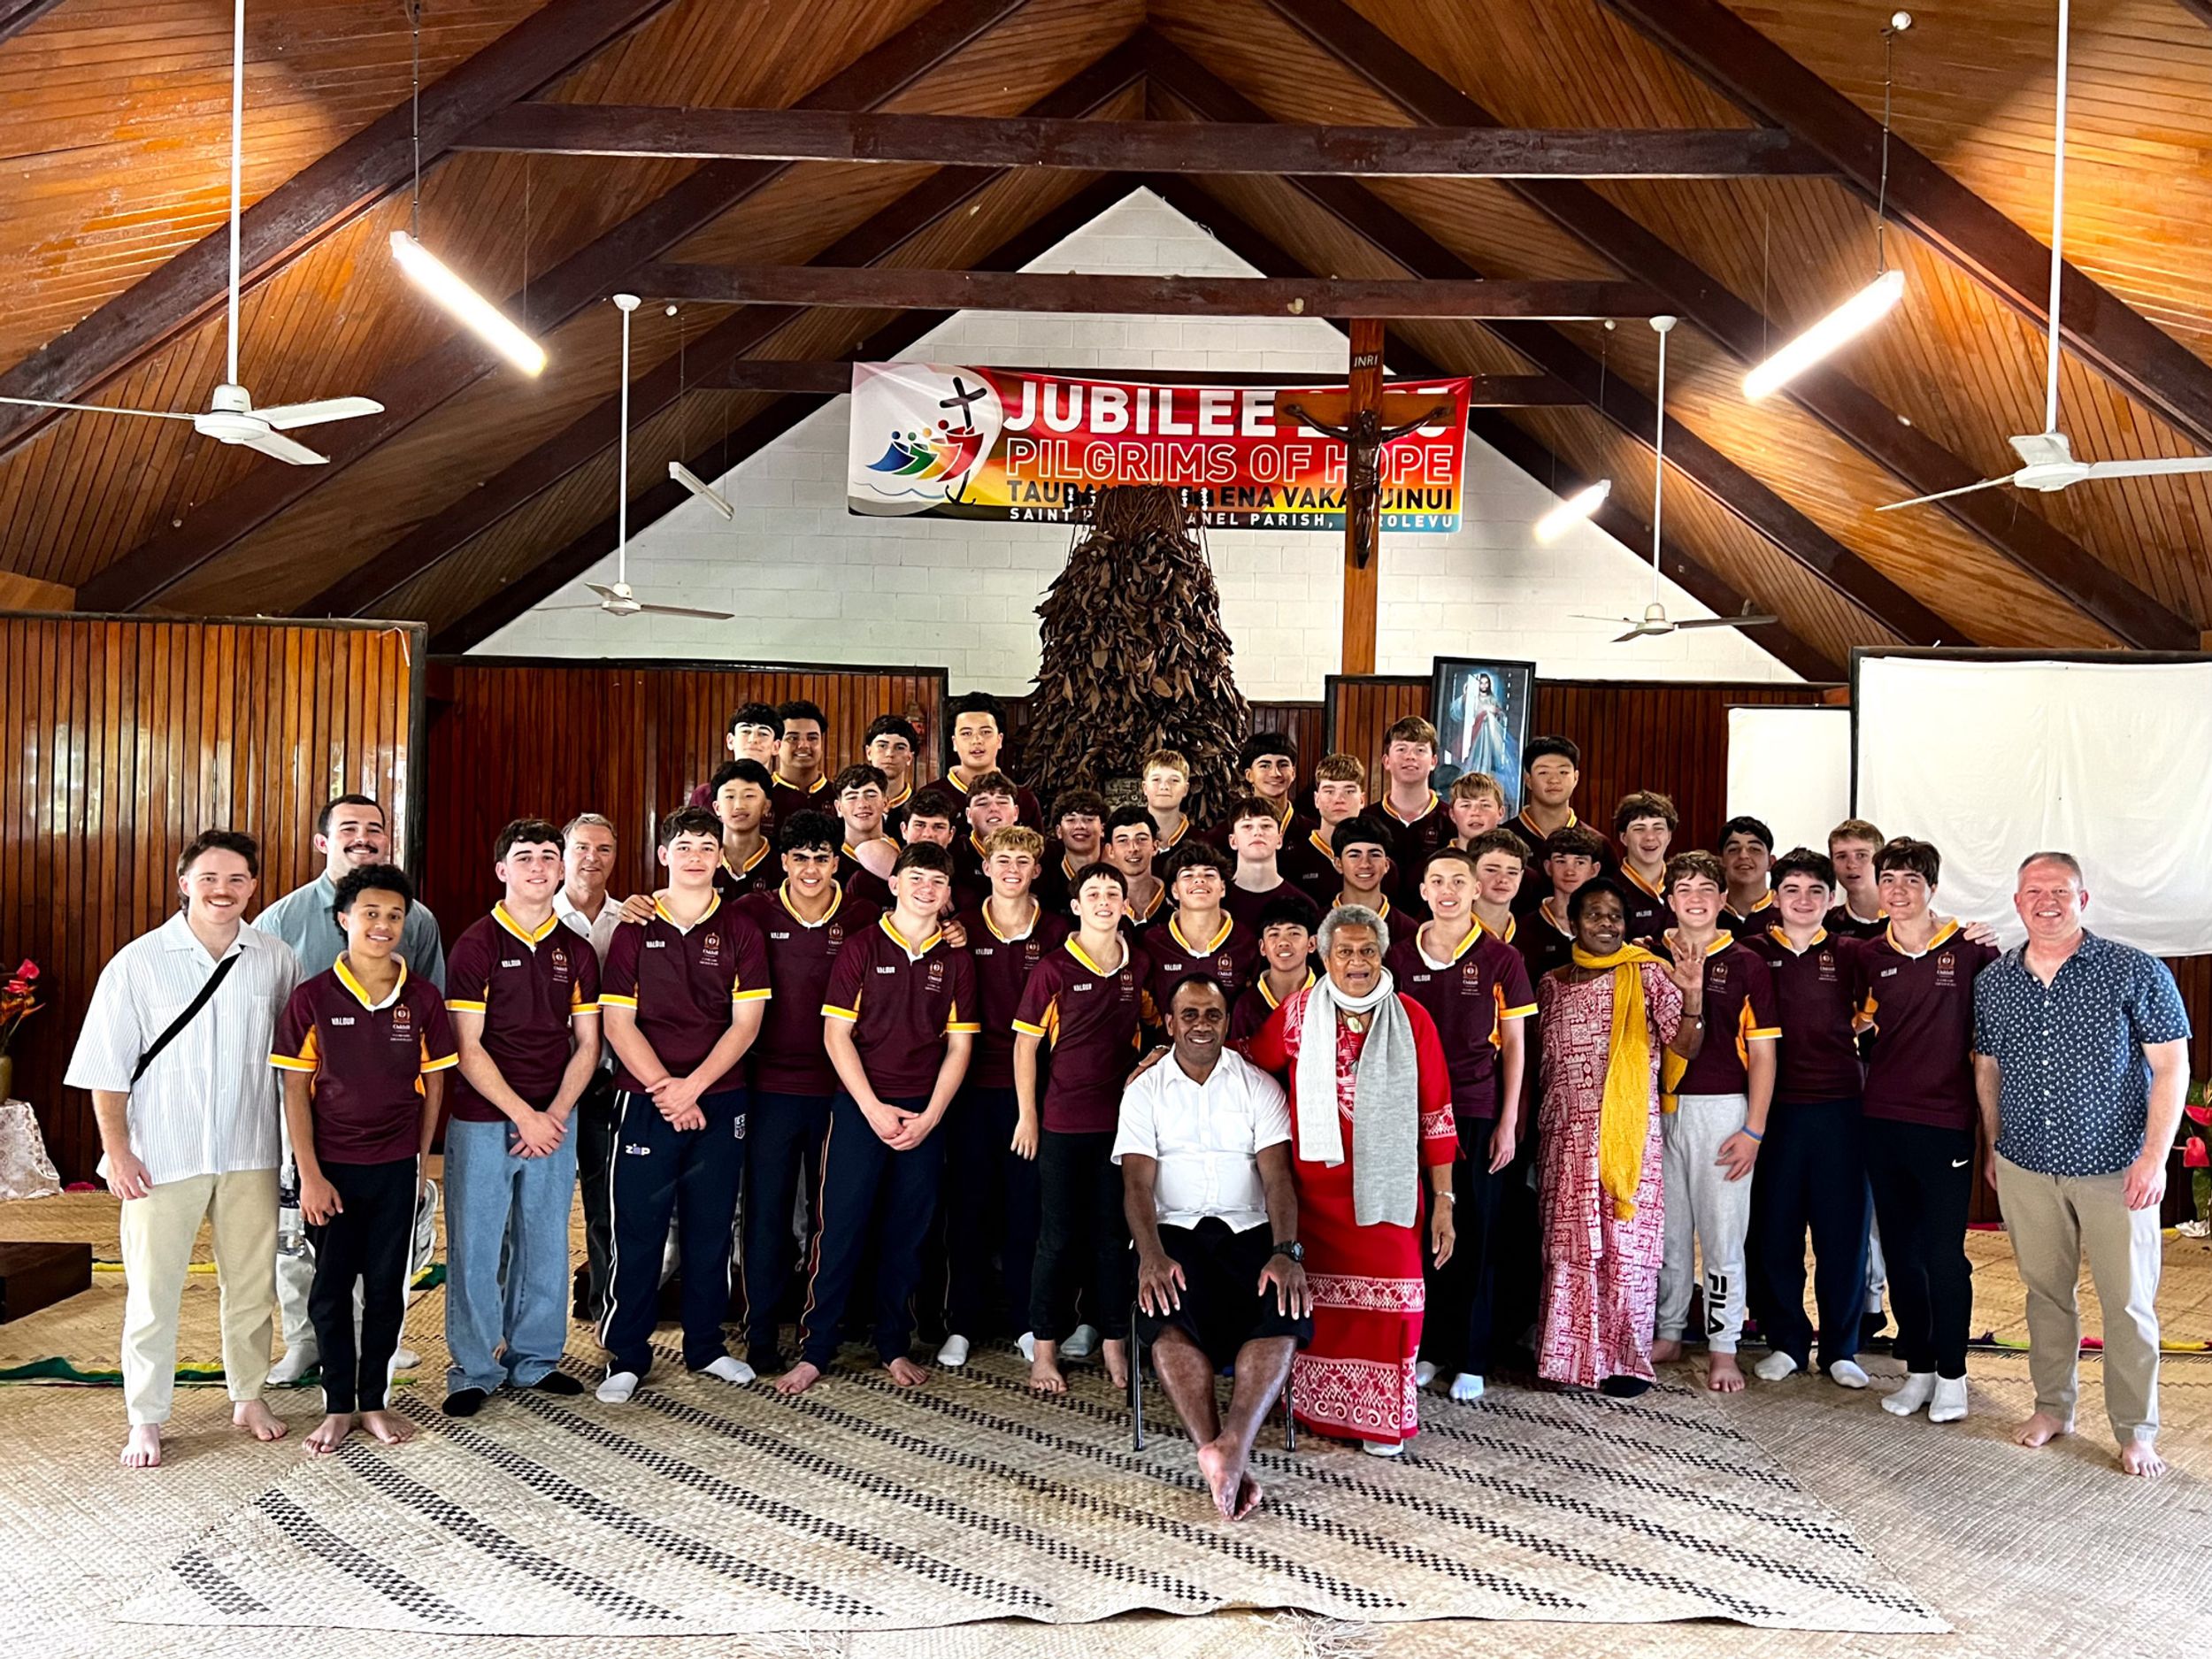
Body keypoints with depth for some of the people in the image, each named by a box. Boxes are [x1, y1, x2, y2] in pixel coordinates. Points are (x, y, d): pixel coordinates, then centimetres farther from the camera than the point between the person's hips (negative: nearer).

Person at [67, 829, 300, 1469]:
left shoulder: (276, 960, 1)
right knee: (153, 1290, 4)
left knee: (252, 1284, 12)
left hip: (250, 1152, 2)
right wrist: (117, 1151, -7)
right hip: (162, 1156, -2)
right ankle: (145, 1419, 19)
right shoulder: (138, 962, -5)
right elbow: (108, 1068, -3)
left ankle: (248, 1396, 29)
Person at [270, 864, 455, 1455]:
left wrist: (419, 1158, 5)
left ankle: (374, 1402, 22)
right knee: (330, 1290, 7)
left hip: (396, 1168, 1)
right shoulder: (313, 997, -6)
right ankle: (338, 1406, 21)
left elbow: (434, 1082, 6)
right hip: (332, 1168, -1)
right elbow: (295, 1088, -5)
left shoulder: (422, 998, -2)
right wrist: (310, 1174, -8)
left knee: (386, 1288, 8)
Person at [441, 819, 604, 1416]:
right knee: (476, 1244, 2)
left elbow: (587, 1045, 9)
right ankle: (474, 1370, 15)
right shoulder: (476, 943, -4)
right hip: (482, 1119, -3)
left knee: (545, 1242, 9)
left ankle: (535, 1359, 23)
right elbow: (466, 1047, -8)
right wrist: (523, 1115, -12)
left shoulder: (576, 952, 8)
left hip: (552, 1120, 4)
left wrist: (554, 1114, -5)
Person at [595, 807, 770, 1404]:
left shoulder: (741, 931, 3)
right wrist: (662, 1087, -13)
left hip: (719, 1101, 1)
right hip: (645, 1100, -1)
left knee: (710, 1227, 9)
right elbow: (619, 1024, -2)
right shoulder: (634, 928, 2)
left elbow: (745, 1023, -2)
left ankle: (705, 1345, 23)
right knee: (638, 1229, 1)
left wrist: (691, 1086, -12)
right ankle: (627, 1357, 13)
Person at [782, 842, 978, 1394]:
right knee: (840, 1229, -2)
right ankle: (814, 1350, 7)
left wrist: (929, 1117, -4)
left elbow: (958, 1047, 6)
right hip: (860, 1107, -2)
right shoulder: (862, 947, -1)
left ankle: (894, 1347, 20)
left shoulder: (956, 961, 6)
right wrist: (874, 1108, -11)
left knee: (907, 1234, 8)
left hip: (925, 1114, 3)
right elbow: (836, 1033, -4)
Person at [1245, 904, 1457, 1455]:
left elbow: (1436, 1116, 2)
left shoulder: (1412, 1019, -1)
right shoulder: (1298, 1014, 0)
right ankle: (1317, 1406, 23)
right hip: (1314, 1188, 0)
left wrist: (1443, 1201, 2)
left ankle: (1381, 1417, 17)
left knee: (1387, 1300, 0)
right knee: (1318, 1300, 6)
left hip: (1386, 1190, 0)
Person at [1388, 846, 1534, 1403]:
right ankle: (1427, 1350, 18)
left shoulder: (1501, 960, 0)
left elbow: (1513, 1046, 2)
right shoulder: (1399, 957, 6)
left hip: (1477, 1114, -2)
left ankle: (1470, 1359, 13)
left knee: (1473, 1235, 3)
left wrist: (1508, 1123, -2)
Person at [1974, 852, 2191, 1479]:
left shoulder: (2135, 972, -8)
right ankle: (2052, 1407, 29)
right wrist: (1994, 1148, 14)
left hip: (2115, 1168, -3)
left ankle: (2136, 1431, 18)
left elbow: (2171, 1065, -8)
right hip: (2025, 1168, 3)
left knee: (2128, 1303, 4)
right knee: (2045, 1292, 14)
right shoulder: (1992, 982, 4)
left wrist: (2155, 1156, -13)